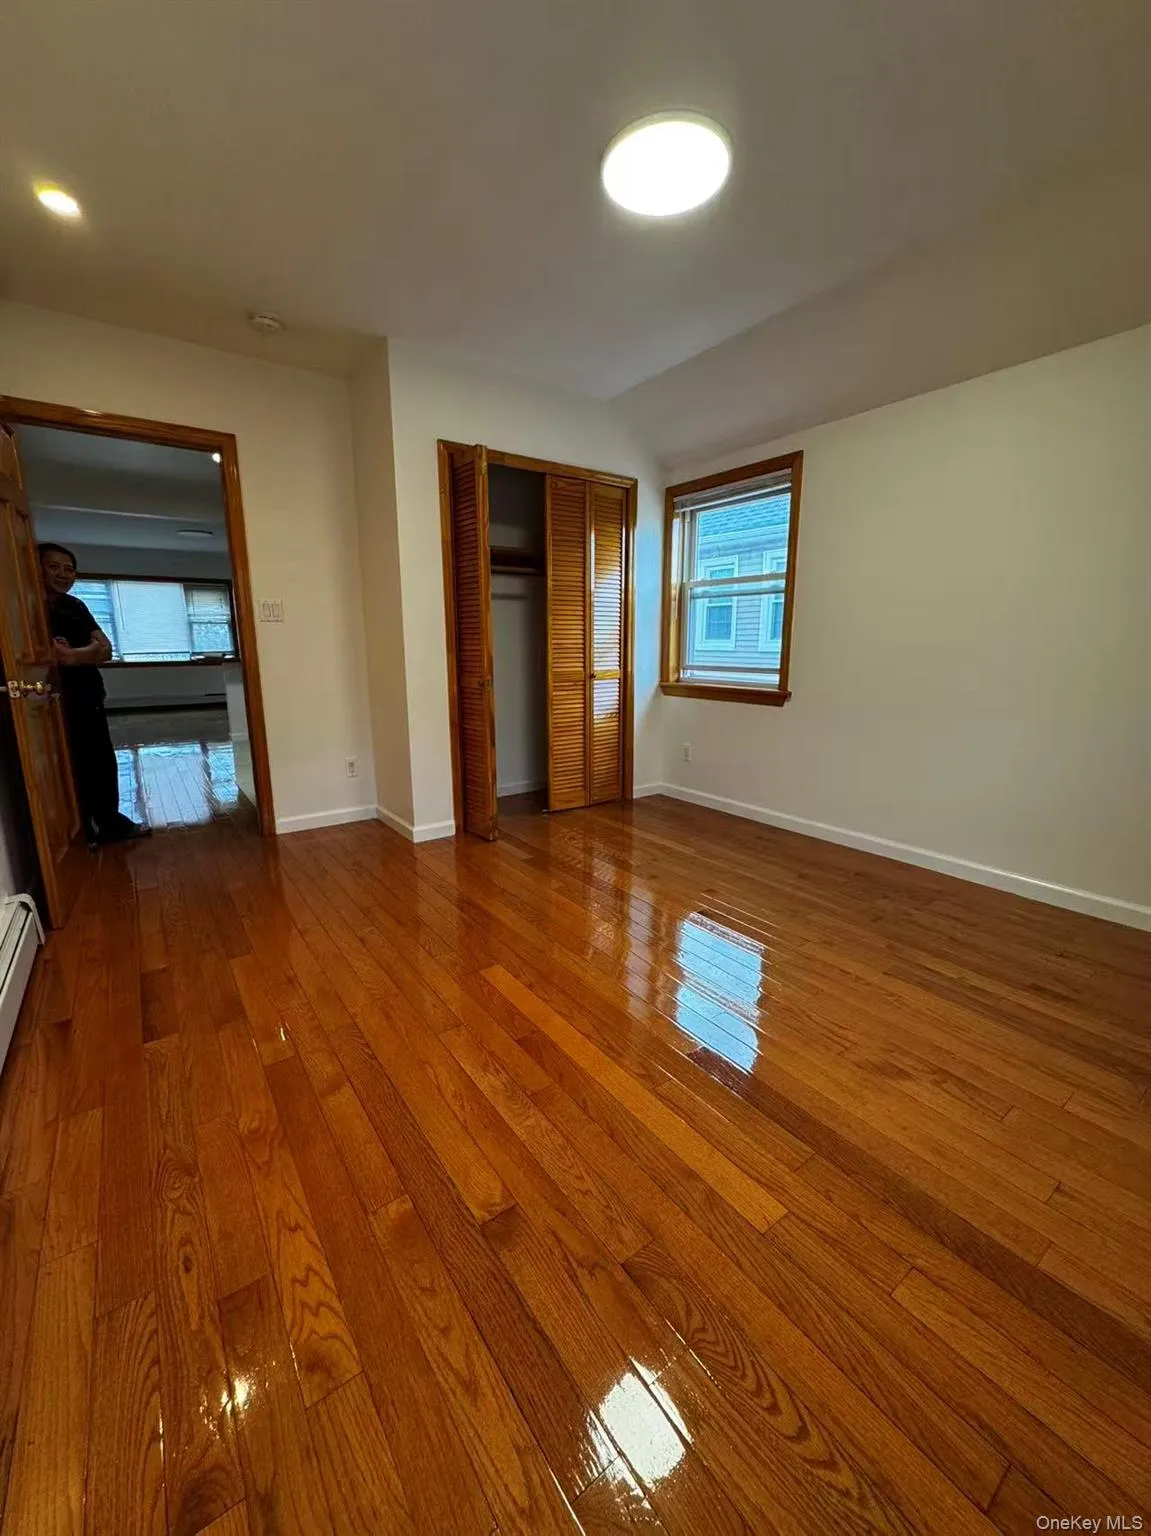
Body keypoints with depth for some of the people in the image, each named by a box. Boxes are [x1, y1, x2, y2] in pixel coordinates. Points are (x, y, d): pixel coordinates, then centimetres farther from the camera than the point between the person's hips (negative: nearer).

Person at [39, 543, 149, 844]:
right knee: (72, 768, 0)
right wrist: (88, 652, -12)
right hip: (58, 703, -7)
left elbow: (106, 649, 1)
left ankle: (109, 821, 29)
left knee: (104, 762, 14)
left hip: (89, 698, 7)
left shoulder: (76, 606, 13)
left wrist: (71, 653, -15)